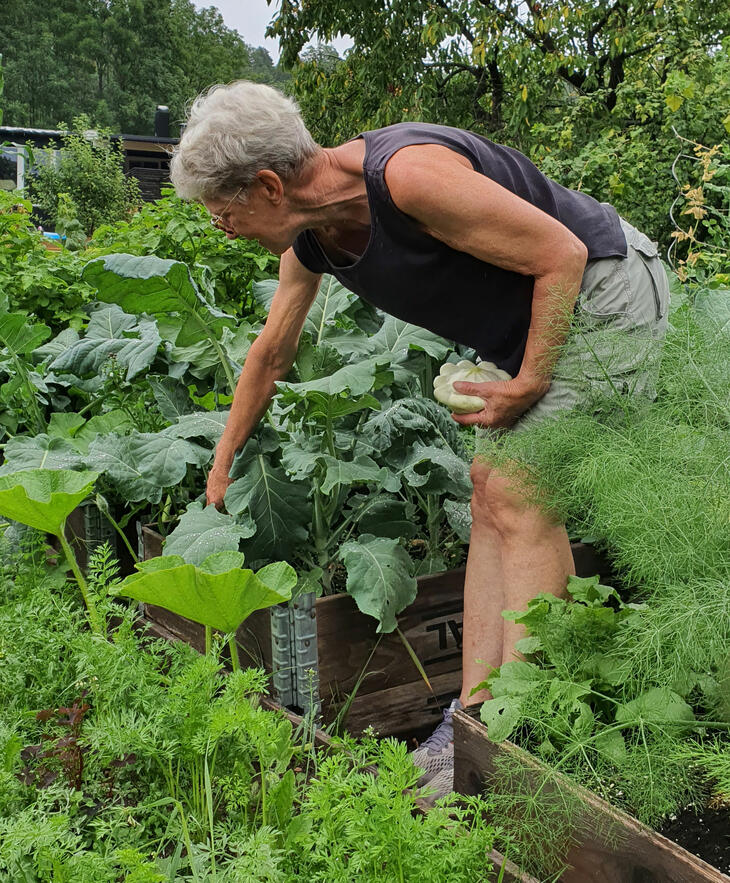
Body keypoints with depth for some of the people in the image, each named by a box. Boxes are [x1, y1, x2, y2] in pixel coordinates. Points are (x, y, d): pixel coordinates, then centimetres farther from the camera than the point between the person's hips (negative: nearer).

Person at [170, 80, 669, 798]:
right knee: (490, 498, 3)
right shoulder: (309, 239, -1)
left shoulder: (409, 174, -30)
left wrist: (527, 384, -19)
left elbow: (561, 255, -24)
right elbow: (269, 355, 13)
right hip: (533, 321, 9)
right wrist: (222, 465, 23)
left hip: (603, 288, -8)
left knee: (521, 500, -16)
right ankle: (475, 714, 8)